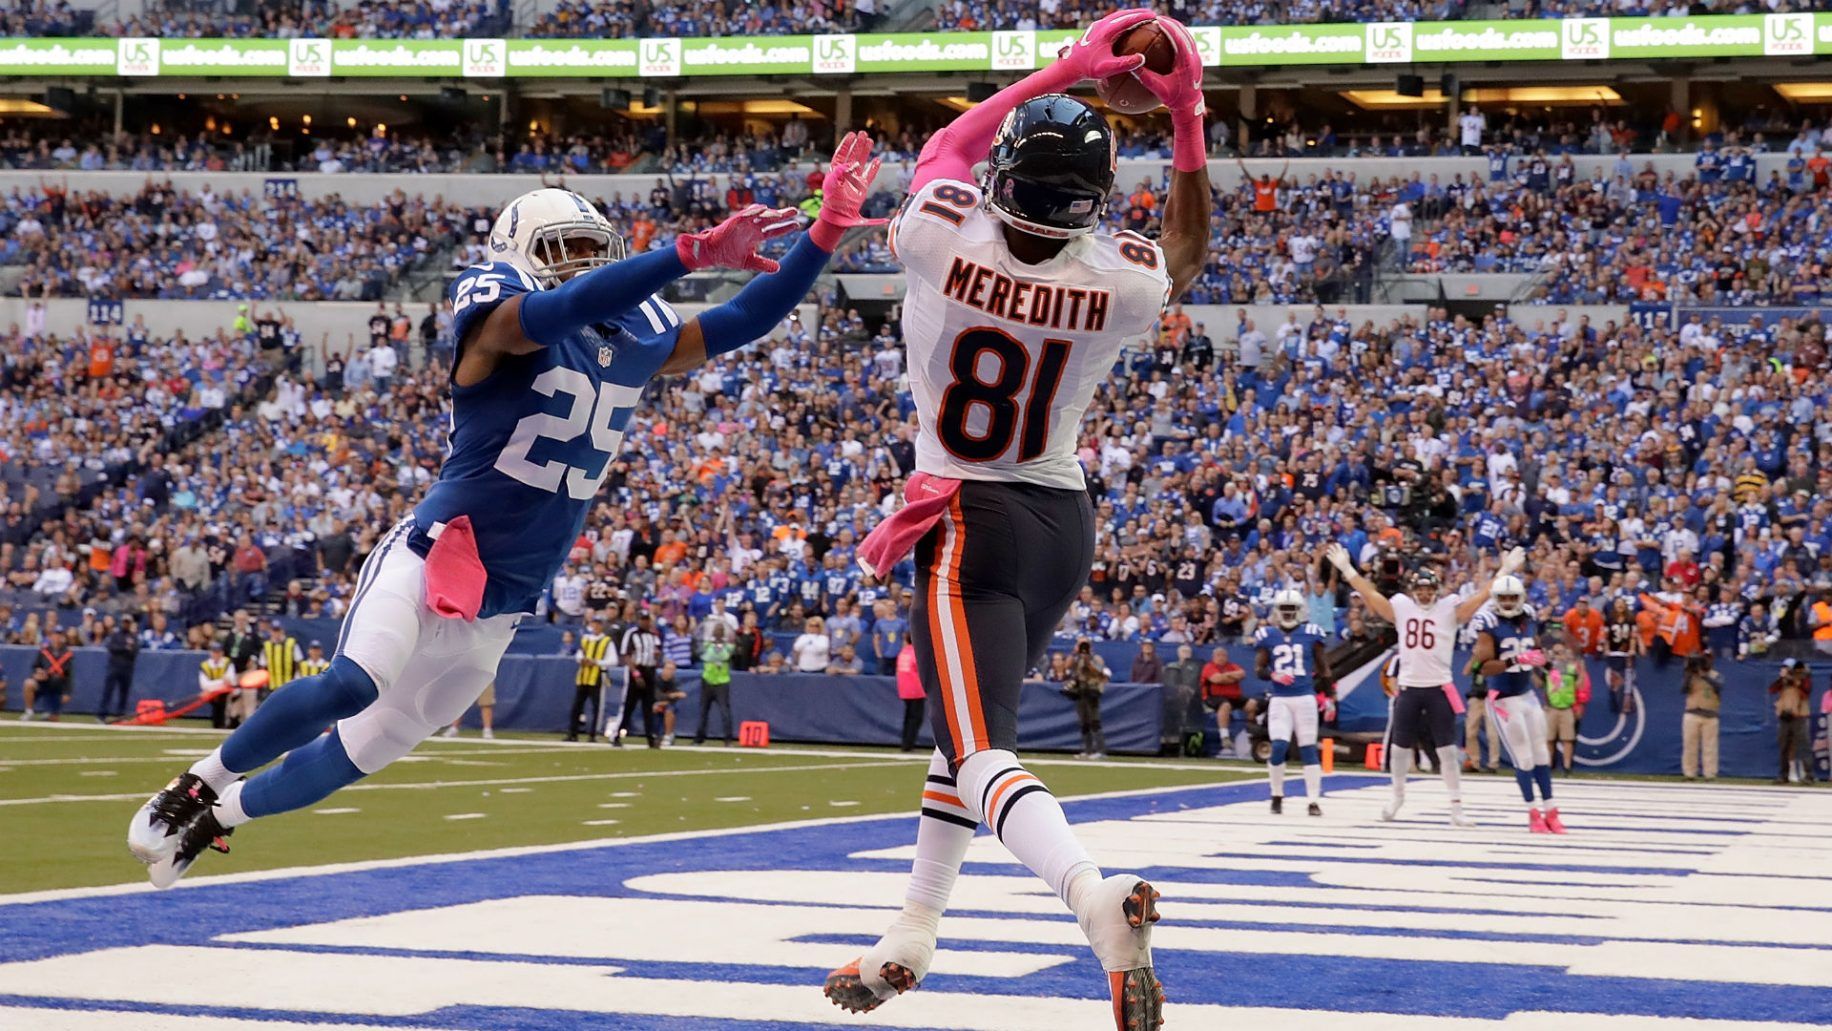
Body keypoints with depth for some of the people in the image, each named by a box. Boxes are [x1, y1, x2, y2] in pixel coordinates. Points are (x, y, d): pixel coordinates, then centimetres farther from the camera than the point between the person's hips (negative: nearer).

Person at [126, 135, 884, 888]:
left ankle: (217, 817, 30)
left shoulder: (635, 342, 9)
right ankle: (196, 787, -9)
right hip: (431, 560, -7)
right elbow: (562, 306, -33)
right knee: (352, 685, -30)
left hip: (496, 611, 7)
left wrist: (828, 231, 1)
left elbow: (746, 322, 11)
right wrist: (697, 250, -39)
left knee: (365, 749, 10)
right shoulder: (503, 321, -12)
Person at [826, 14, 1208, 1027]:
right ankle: (912, 934, 33)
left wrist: (1068, 68, 5)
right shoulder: (1121, 282, -12)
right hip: (1065, 523, 5)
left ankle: (1091, 892, -41)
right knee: (969, 710, 22)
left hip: (969, 522, -5)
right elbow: (1188, 248, 13)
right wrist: (1186, 111, 8)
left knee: (979, 745, -13)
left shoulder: (940, 235, -20)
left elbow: (946, 146, 4)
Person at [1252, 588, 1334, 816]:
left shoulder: (1312, 634, 2)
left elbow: (1324, 668, 7)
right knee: (1279, 746, -11)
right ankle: (1277, 796, 7)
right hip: (1280, 699, 0)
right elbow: (1258, 669, 5)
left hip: (1305, 698, 0)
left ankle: (1314, 800, 3)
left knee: (1308, 748, 0)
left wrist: (1329, 696, 2)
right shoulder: (1267, 635, 4)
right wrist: (1273, 676, -16)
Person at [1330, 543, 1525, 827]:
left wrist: (1505, 571, -18)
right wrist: (1347, 569, 1)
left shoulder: (1450, 609, -2)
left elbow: (1479, 598, -10)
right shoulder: (1401, 607, 4)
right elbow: (1370, 594, 4)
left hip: (1439, 689, -2)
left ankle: (1456, 808, 2)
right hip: (1408, 688, 2)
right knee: (1399, 748, 12)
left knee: (1448, 750, -3)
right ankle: (1398, 797, 34)